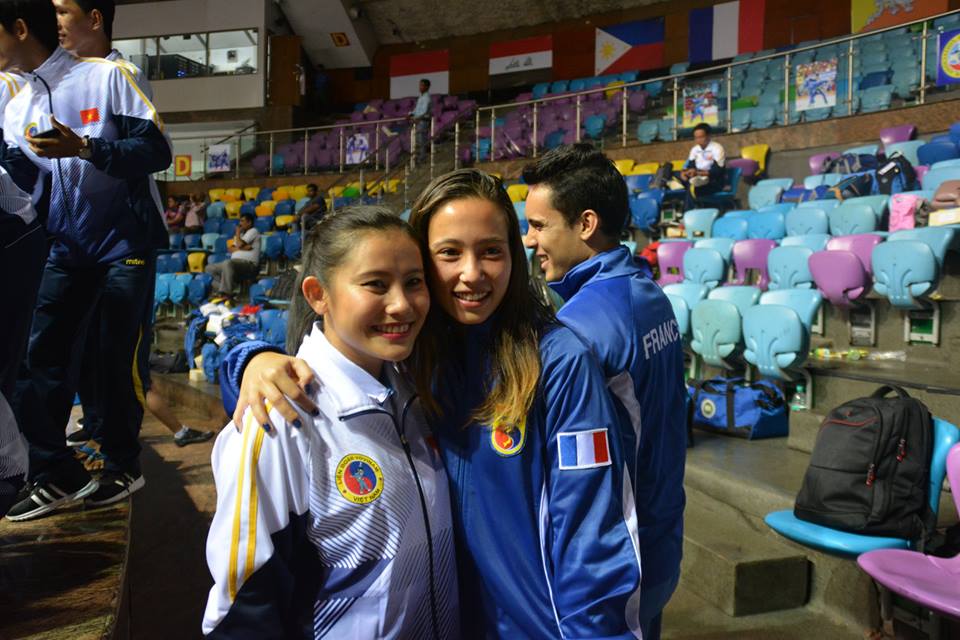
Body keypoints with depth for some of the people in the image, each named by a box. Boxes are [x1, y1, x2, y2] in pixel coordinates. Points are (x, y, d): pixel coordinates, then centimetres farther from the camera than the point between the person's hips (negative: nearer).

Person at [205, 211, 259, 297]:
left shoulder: (253, 231, 1)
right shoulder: (241, 234, 26)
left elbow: (239, 244, -13)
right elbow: (230, 248, 11)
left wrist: (237, 233, 5)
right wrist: (242, 248, -7)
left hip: (249, 264, -9)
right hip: (235, 262, 9)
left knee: (227, 263, -38)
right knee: (209, 268, 1)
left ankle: (226, 294, -38)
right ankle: (221, 290, -17)